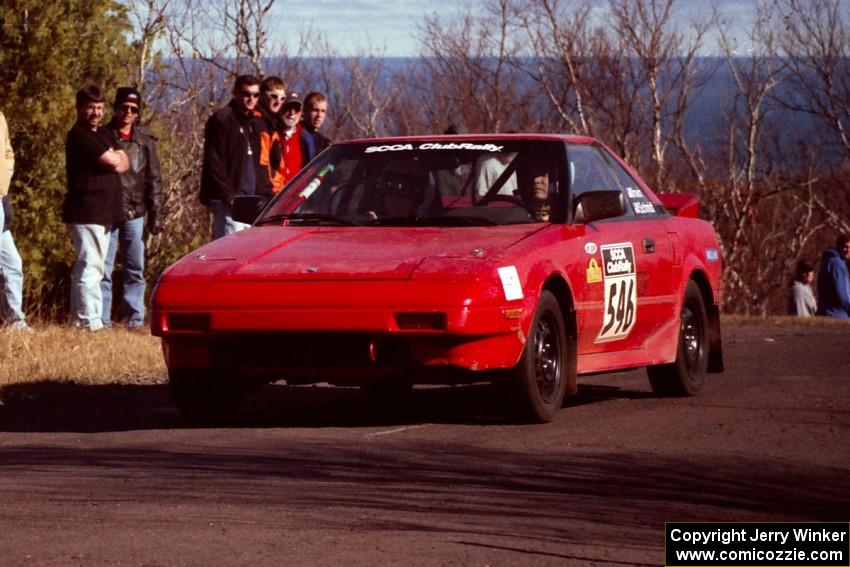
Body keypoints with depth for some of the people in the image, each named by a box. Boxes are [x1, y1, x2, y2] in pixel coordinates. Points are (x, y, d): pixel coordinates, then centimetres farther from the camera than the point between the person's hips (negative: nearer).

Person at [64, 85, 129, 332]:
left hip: (103, 211, 10)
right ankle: (90, 321, -16)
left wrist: (115, 158, -9)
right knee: (90, 266, -13)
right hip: (86, 211, -10)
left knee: (90, 266, 11)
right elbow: (112, 162, -16)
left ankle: (80, 320, 16)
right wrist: (115, 157, 6)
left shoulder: (103, 134, 20)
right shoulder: (79, 136, -10)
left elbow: (123, 163, 11)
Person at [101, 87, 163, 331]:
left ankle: (135, 319, 9)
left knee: (135, 269, 5)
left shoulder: (145, 141, 11)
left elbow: (153, 180, 12)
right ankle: (102, 319, -2)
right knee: (103, 269, -4)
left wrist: (155, 214, 6)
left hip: (135, 213, 3)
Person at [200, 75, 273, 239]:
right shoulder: (222, 119, -5)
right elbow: (214, 164, -12)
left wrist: (266, 193, 8)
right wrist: (228, 196, -18)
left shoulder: (256, 122, 19)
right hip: (227, 201, -8)